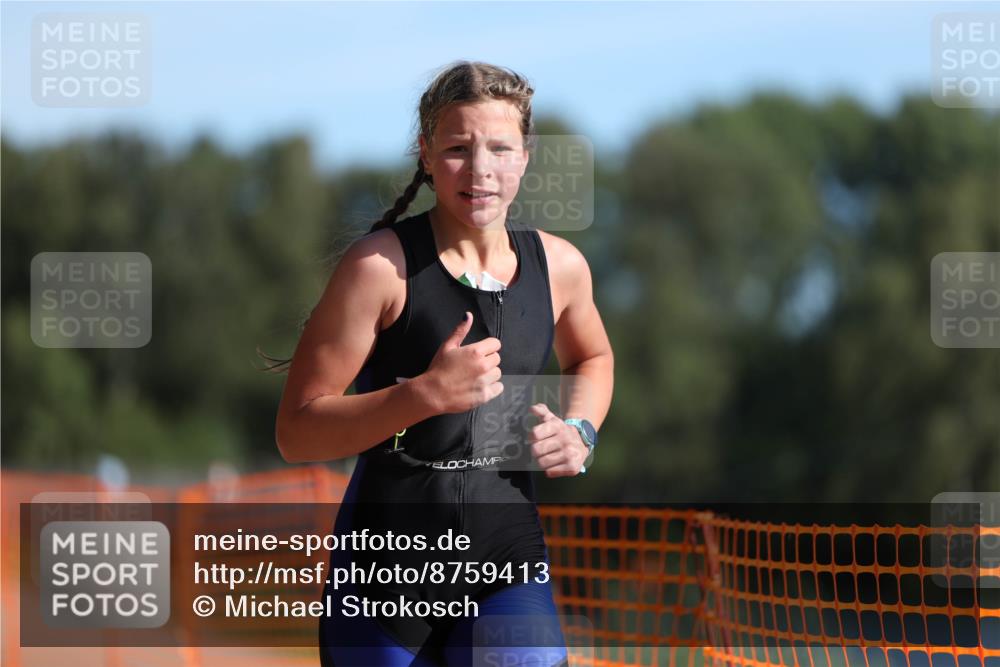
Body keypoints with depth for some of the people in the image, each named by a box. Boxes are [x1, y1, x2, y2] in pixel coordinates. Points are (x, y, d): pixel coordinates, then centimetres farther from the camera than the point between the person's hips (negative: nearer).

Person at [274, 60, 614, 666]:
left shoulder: (559, 265, 3)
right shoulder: (380, 266, -12)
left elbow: (592, 357, 27)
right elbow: (296, 433, -14)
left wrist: (579, 431, 6)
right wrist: (425, 394, -25)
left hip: (509, 563, 3)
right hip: (388, 564, -3)